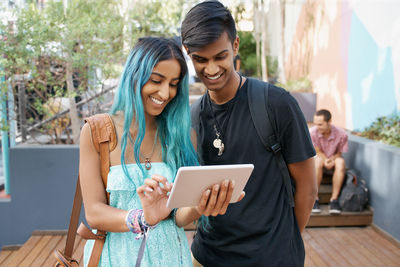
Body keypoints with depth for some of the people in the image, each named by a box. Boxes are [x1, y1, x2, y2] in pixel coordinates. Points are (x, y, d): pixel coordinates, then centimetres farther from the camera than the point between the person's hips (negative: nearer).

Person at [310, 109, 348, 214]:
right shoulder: (312, 132, -22)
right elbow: (318, 151, -10)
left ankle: (334, 200, -31)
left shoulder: (341, 134, -20)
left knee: (341, 162, -35)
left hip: (334, 159, 1)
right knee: (318, 161, -37)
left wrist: (332, 159, -28)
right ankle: (314, 198, -29)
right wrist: (325, 160, -30)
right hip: (319, 158, -1)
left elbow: (339, 153, -7)